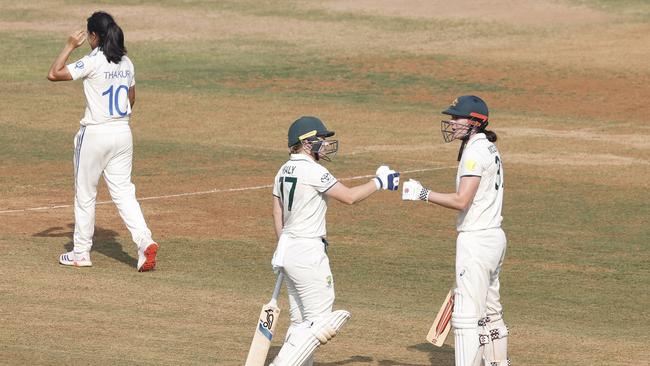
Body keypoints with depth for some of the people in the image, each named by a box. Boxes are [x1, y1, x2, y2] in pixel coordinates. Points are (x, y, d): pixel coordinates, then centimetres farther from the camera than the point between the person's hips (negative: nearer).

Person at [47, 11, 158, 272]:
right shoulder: (126, 63, 6)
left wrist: (70, 46, -5)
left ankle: (81, 252, 16)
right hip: (123, 132, 6)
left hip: (95, 134, -6)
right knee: (123, 191, 7)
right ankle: (144, 240, -13)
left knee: (85, 194, 8)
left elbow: (54, 74, -16)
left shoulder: (93, 62, -15)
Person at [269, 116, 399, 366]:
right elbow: (349, 196, -13)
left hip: (287, 249, 9)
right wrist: (378, 182, 0)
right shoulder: (313, 171, -15)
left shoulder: (284, 172, 11)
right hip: (308, 252, -9)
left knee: (301, 322, 13)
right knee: (319, 321, -6)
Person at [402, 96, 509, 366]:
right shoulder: (490, 149, 14)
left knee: (467, 315, -10)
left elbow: (461, 201, -24)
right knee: (489, 312, 18)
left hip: (476, 240, -11)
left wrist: (424, 194, -16)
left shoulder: (475, 152, -16)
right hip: (494, 238, 11)